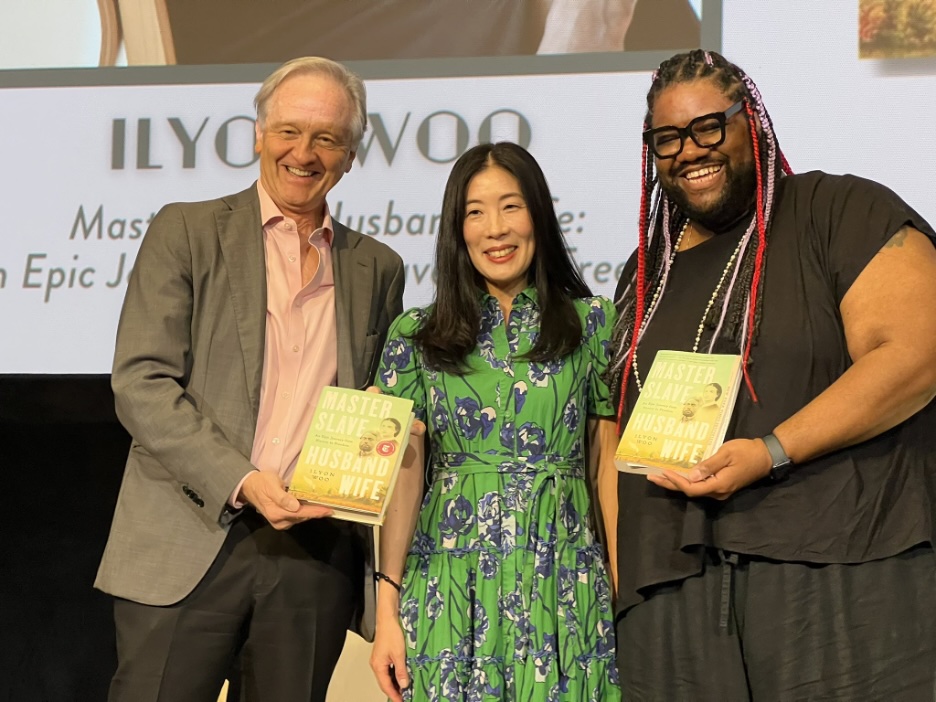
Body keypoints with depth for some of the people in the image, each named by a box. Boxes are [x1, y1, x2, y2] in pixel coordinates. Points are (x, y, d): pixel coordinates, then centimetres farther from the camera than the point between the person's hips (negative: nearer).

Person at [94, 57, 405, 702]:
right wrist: (242, 481, -16)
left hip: (318, 554, 3)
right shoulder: (186, 231, 3)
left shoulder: (378, 268, 14)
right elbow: (141, 383, -6)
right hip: (191, 542, -3)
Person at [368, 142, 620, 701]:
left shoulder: (592, 323, 4)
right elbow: (404, 475, 3)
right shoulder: (417, 336, 5)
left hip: (564, 585, 0)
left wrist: (624, 591, -2)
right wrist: (387, 609, -3)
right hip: (449, 586, 0)